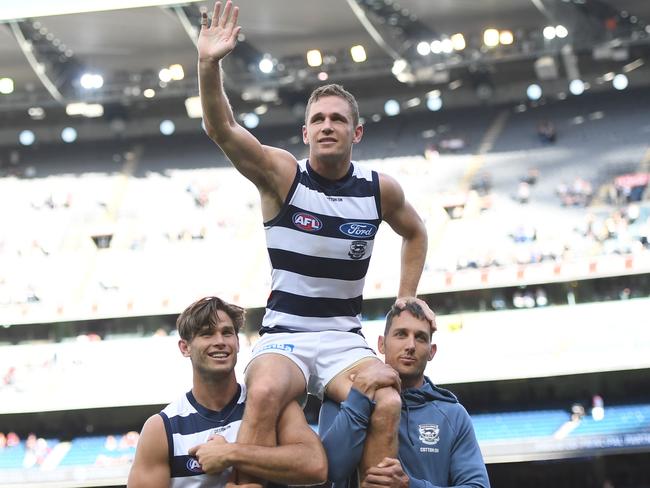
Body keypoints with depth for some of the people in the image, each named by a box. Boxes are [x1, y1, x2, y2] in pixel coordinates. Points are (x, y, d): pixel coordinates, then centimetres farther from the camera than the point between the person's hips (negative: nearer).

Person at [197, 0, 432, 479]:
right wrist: (209, 64, -35)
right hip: (284, 335, -2)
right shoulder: (282, 173, -4)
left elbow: (415, 233, 25)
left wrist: (406, 299, 15)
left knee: (387, 402, -29)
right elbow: (221, 128, -20)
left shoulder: (380, 188, 4)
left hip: (345, 339, 2)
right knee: (265, 394, -35)